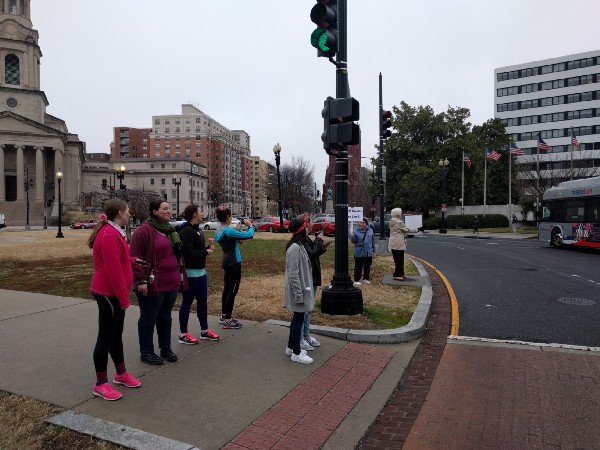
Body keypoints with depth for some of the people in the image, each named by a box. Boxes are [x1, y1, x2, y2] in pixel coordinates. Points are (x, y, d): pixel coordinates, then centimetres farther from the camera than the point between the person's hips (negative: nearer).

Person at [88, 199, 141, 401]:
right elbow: (113, 270, -25)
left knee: (116, 334, 19)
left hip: (112, 292, 10)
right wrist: (124, 298, -19)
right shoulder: (110, 235, -22)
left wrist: (133, 260, 7)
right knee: (105, 337, 1)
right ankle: (100, 384, 15)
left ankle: (121, 373, 33)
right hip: (109, 294, -10)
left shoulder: (112, 232, 12)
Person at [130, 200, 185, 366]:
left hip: (171, 283, 8)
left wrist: (181, 276, 19)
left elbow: (178, 254, 20)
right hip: (152, 284, -8)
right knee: (149, 318, 6)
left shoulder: (170, 230, 14)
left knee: (166, 317, 18)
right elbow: (136, 257, -17)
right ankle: (146, 352, 19)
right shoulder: (145, 230, -12)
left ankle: (166, 348, 31)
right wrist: (140, 280, -21)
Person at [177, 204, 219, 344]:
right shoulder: (186, 231, -17)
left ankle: (204, 330, 27)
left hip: (201, 271, 10)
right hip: (190, 272, -10)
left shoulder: (197, 229, 14)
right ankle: (183, 334, 13)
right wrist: (206, 252, -14)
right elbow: (188, 252, -25)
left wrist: (207, 248, -1)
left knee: (203, 301, 15)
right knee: (187, 302, 1)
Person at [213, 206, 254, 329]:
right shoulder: (228, 231, -22)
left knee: (226, 289, 17)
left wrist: (237, 229, 7)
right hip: (234, 263, -9)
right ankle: (227, 320, 4)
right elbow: (249, 235, -23)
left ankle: (224, 316, 27)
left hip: (226, 262, 9)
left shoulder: (218, 230, 6)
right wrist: (250, 225, -5)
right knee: (232, 291, -2)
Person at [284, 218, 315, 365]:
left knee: (297, 318, 18)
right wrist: (299, 294, -21)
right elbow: (293, 274, -23)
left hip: (302, 288, 10)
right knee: (299, 319, 1)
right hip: (297, 290, -10)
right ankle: (296, 353, 13)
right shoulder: (294, 248, -22)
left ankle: (291, 347, 32)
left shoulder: (300, 246, 8)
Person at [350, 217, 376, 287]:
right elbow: (352, 241, -9)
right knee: (358, 267, -3)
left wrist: (373, 251, 12)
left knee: (367, 266, 12)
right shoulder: (356, 230, -6)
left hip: (368, 253, 3)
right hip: (359, 253, -3)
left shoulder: (370, 230, 3)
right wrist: (353, 237, -30)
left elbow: (373, 241, 11)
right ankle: (356, 280, 2)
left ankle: (366, 279, 26)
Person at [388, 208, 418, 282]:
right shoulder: (399, 222, -17)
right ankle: (397, 275, 0)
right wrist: (417, 230, -1)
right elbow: (407, 229, -11)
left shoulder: (392, 222, 12)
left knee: (397, 260, 15)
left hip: (393, 244, 10)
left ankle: (400, 274, 24)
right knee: (399, 260, -3)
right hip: (398, 244, -10)